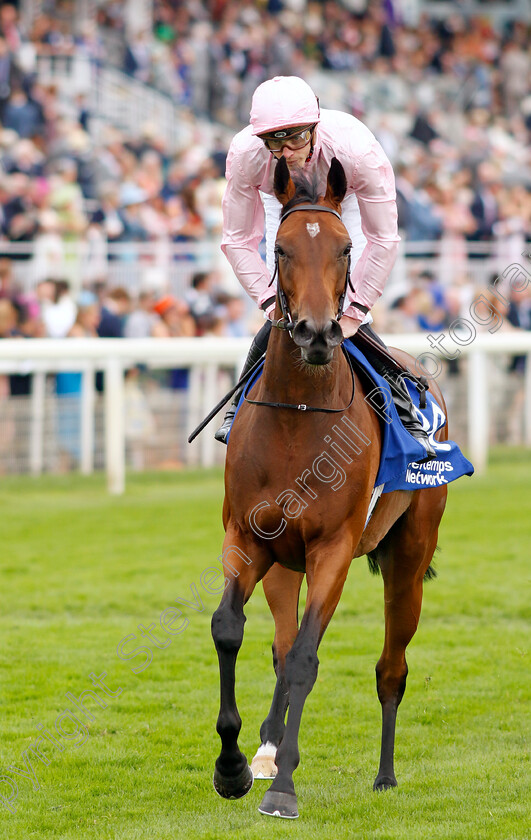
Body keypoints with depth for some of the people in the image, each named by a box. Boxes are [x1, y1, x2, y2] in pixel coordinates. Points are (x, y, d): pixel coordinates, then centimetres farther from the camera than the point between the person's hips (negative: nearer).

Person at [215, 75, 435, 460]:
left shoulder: (357, 149, -43)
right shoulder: (246, 154, -38)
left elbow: (383, 239, -30)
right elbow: (237, 240, -23)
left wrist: (356, 310, -29)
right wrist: (270, 299, -31)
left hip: (346, 206, -1)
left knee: (351, 318, -13)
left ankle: (407, 416, 3)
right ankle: (240, 406, 14)